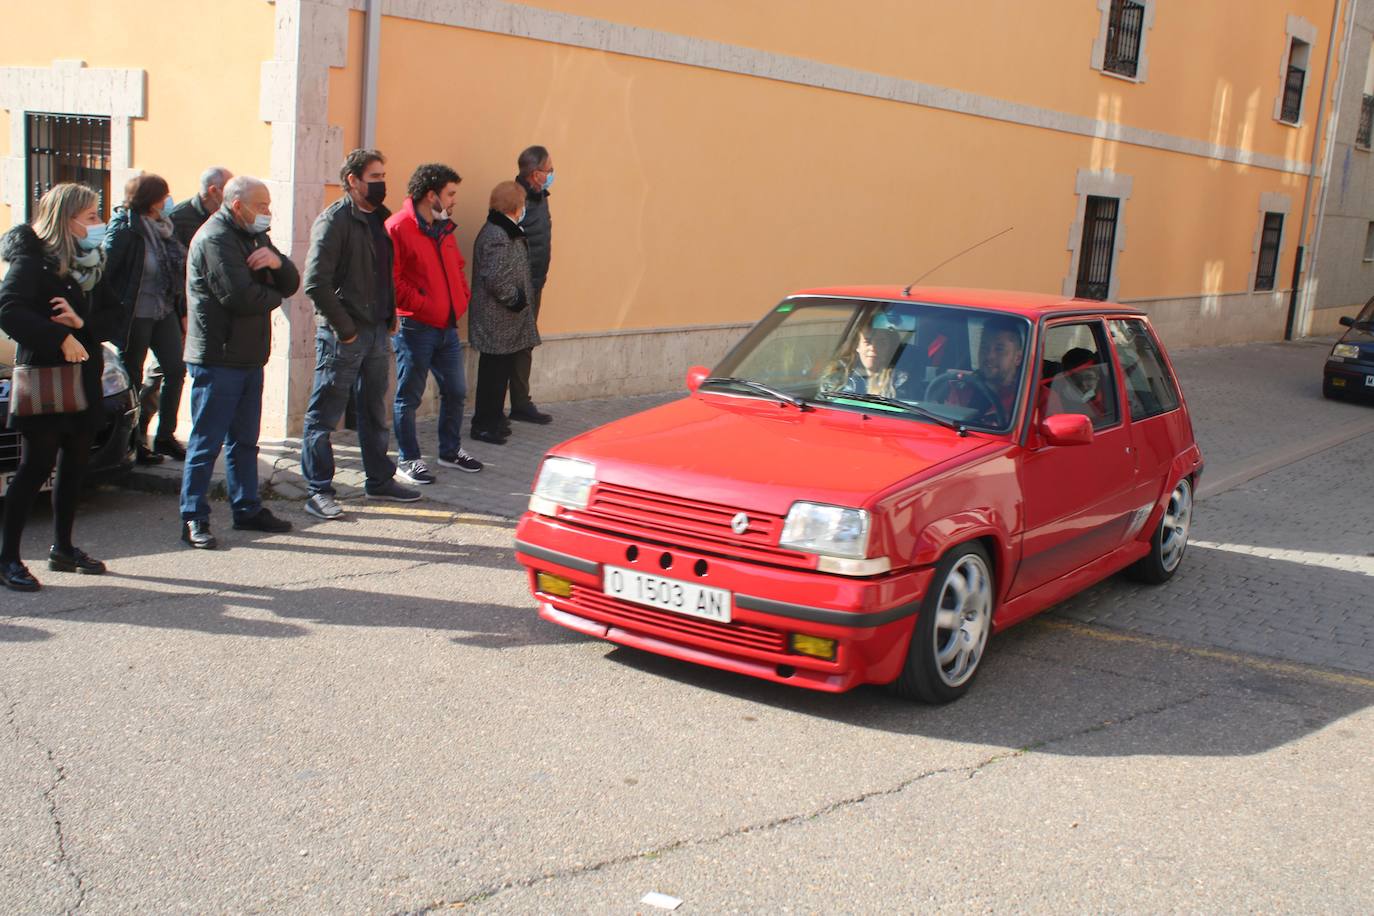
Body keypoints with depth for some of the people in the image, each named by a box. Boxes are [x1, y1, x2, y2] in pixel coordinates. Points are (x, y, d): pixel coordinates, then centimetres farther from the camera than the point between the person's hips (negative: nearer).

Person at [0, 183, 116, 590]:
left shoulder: (90, 263, 11)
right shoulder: (33, 260, -12)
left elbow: (110, 318, 8)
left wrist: (82, 322, -13)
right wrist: (60, 338, -28)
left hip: (84, 379, 8)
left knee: (74, 466, 13)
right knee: (36, 468, -5)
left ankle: (63, 548, 25)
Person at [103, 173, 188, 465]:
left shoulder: (163, 227, 6)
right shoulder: (125, 228, -15)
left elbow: (177, 272, 11)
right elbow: (105, 270, -18)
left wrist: (182, 312, 12)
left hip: (164, 312, 7)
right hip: (134, 316, -7)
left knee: (176, 369, 5)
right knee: (133, 379, 6)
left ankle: (165, 436, 18)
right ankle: (134, 443, 18)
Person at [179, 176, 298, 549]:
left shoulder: (254, 237, 18)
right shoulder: (215, 238, -12)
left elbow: (291, 284, 11)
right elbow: (240, 297, -23)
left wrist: (276, 261, -12)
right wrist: (273, 295, -3)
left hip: (250, 357, 9)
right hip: (218, 358, -9)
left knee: (245, 440, 15)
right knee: (207, 442, -4)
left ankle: (247, 508, 23)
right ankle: (194, 519, 1)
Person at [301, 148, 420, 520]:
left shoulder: (381, 218, 12)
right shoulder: (334, 220, -13)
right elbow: (316, 283, -19)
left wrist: (390, 317, 9)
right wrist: (344, 328, -17)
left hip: (378, 331, 8)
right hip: (343, 335, -8)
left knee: (376, 412, 17)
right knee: (324, 415, 1)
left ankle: (379, 480, 29)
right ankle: (319, 492, 7)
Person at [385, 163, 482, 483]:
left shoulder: (444, 228, 14)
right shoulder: (398, 227, -13)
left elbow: (457, 267, 25)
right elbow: (391, 280, -18)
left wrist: (462, 298, 10)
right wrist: (422, 305, -17)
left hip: (447, 325, 8)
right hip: (414, 326, -8)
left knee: (455, 391, 14)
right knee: (409, 396, 3)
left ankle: (451, 450, 30)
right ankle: (408, 460, 13)